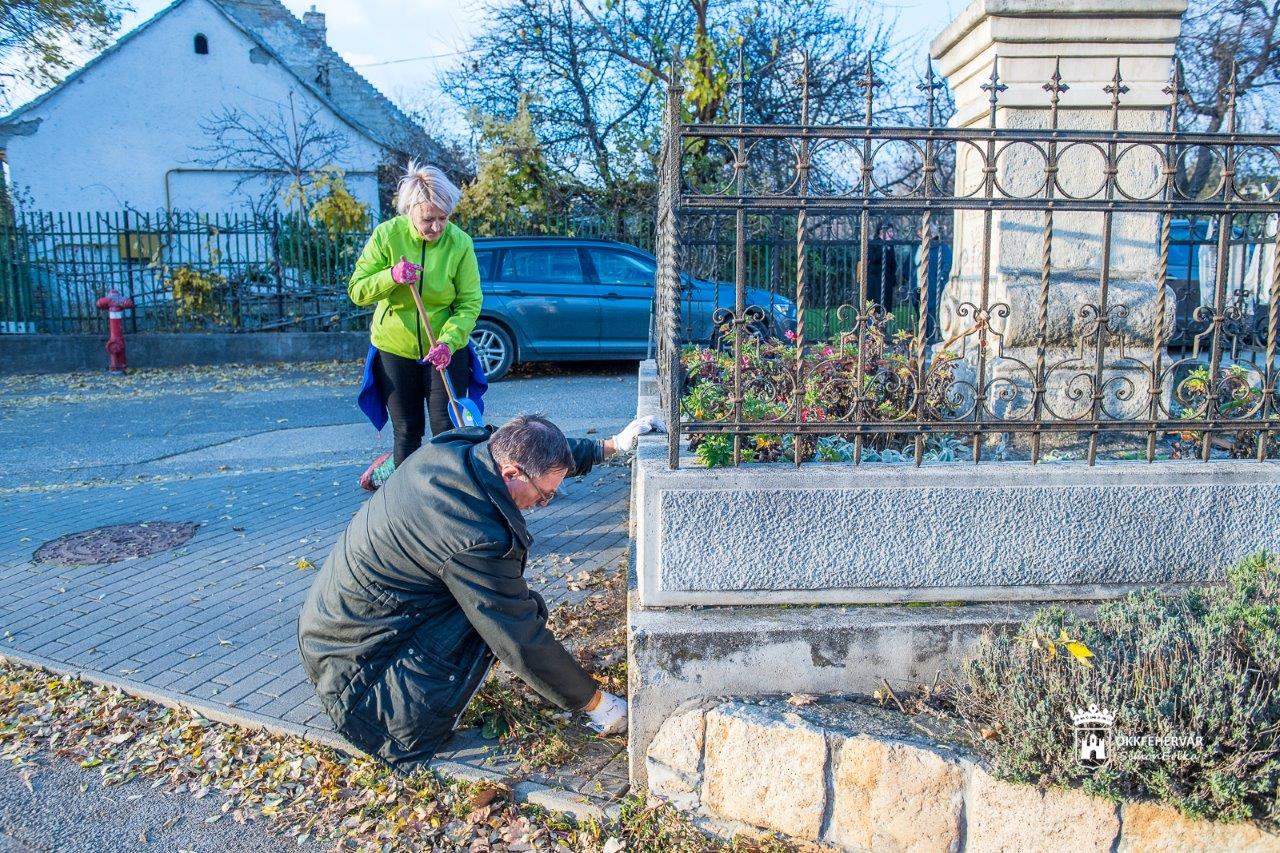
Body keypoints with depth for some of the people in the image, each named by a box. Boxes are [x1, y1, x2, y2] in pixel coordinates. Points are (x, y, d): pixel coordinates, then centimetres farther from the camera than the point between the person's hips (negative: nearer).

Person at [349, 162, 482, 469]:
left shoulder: (460, 242, -12)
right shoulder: (387, 235, -10)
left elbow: (470, 302, -11)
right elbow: (356, 291, -9)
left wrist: (448, 341, -27)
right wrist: (391, 276, -28)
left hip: (447, 351, -1)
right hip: (394, 349, 1)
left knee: (449, 431, 1)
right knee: (407, 432, 11)